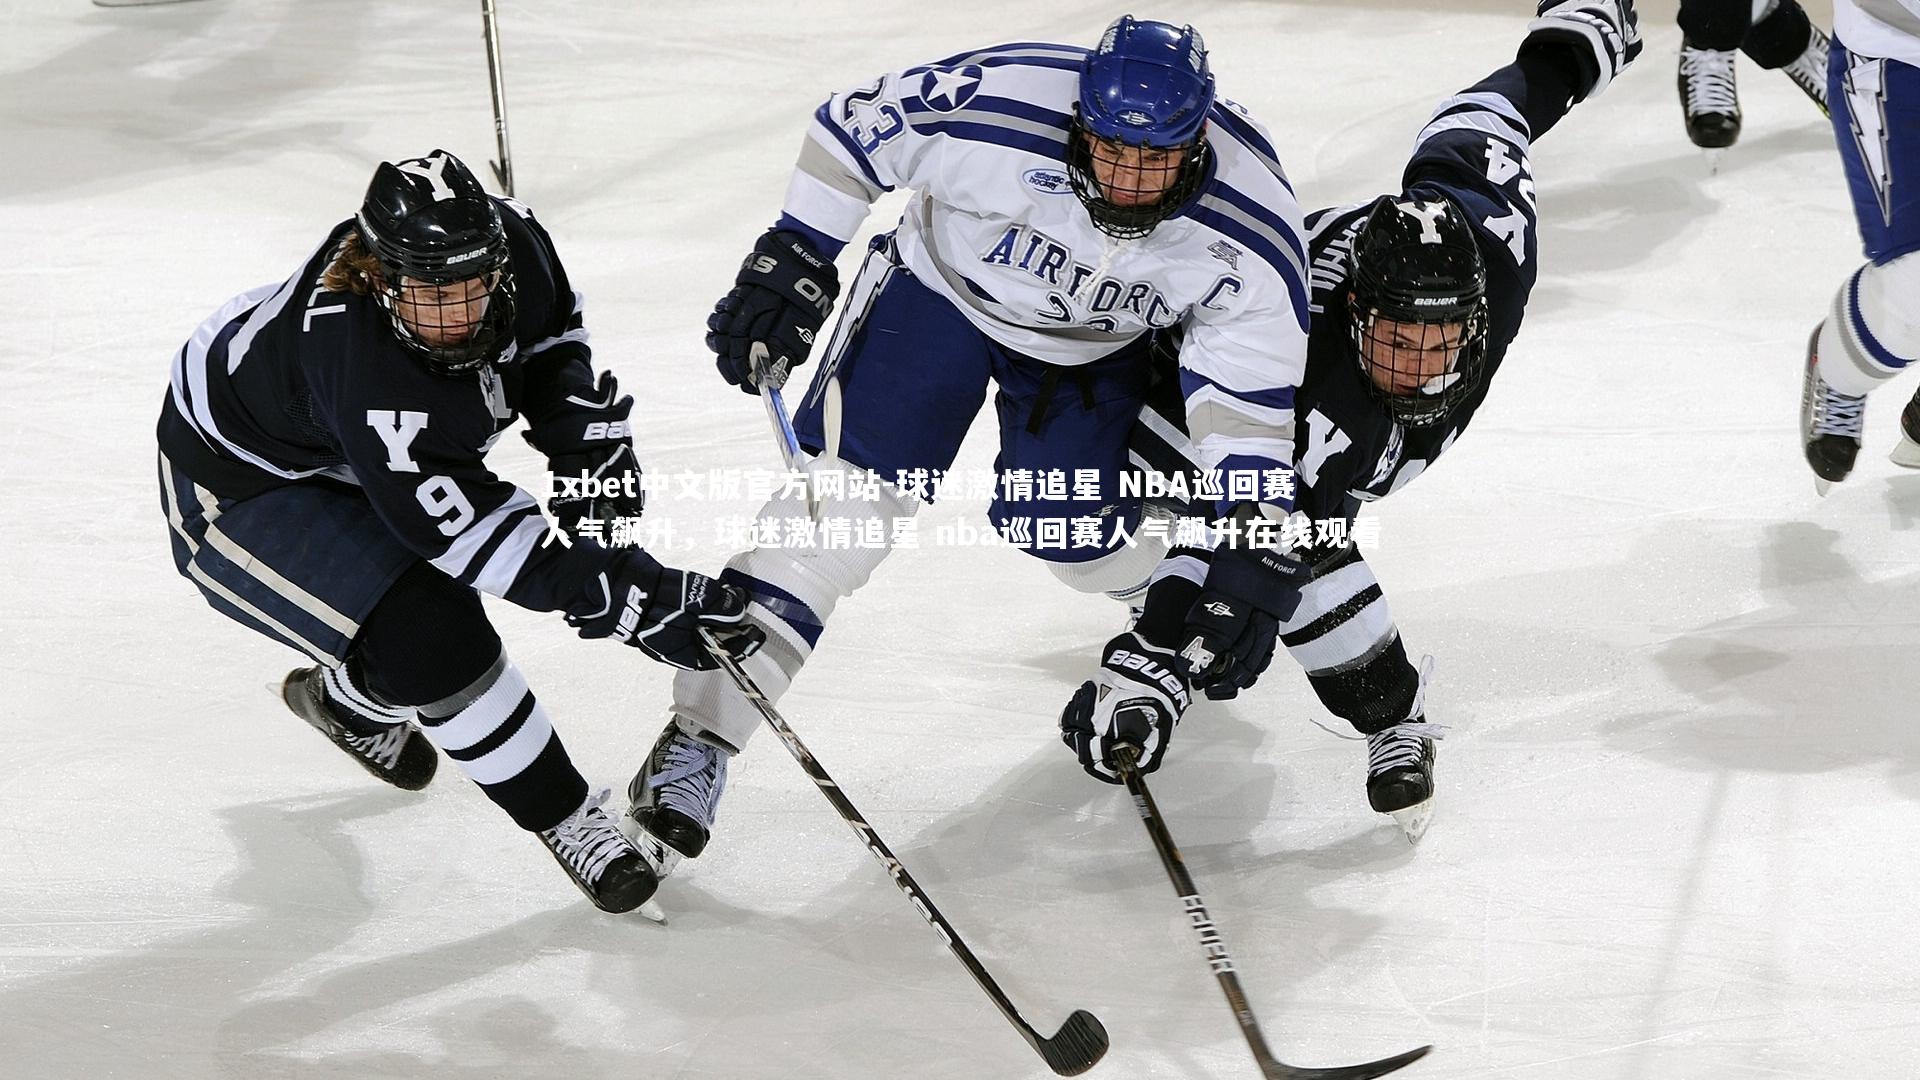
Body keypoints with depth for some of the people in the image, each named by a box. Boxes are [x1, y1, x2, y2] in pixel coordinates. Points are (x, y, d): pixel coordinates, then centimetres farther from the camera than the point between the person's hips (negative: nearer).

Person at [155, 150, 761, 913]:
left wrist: (590, 440, -12)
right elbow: (469, 525, -40)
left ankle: (348, 701, 52)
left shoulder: (509, 241, -25)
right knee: (429, 639, -21)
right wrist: (630, 601, -42)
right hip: (237, 487, -8)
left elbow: (552, 336, 0)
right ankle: (564, 820, -3)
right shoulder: (356, 361, -43)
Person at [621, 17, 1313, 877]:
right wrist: (795, 260, -17)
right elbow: (851, 128, -19)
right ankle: (702, 735, -15)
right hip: (942, 287, -2)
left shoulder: (1247, 230, -29)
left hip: (1093, 347, 2)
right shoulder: (994, 106, -36)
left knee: (1080, 539, 1)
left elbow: (1253, 379, -19)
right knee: (849, 491, -16)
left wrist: (1256, 520, -26)